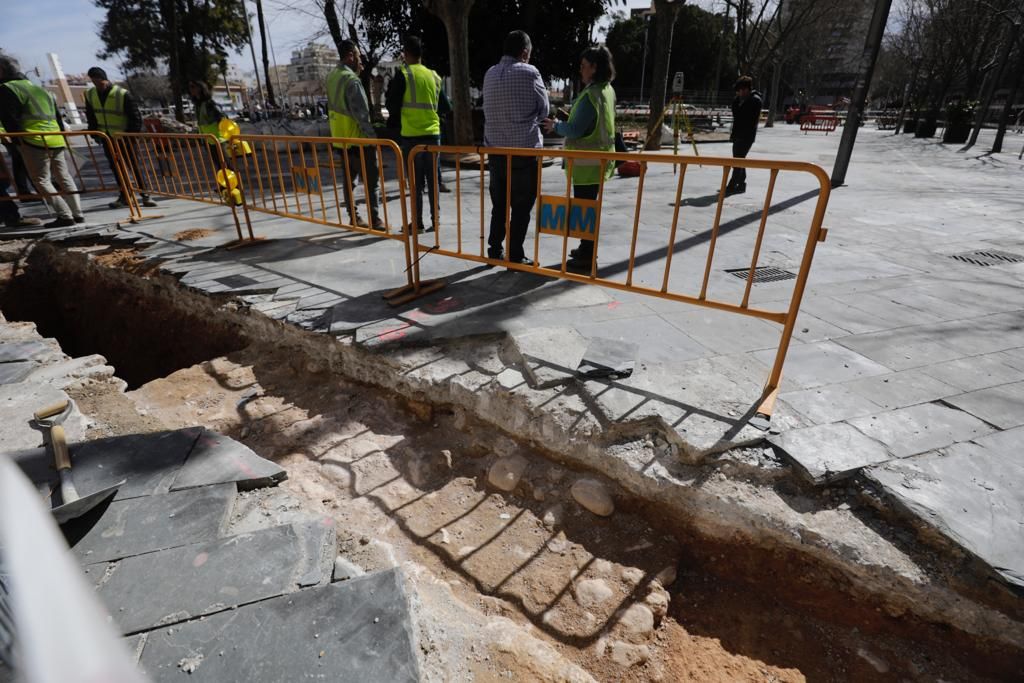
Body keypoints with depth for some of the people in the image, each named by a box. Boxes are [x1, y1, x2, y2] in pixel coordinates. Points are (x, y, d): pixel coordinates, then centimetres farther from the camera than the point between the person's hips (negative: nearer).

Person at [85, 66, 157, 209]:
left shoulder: (123, 94, -14)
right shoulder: (90, 94, 3)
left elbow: (136, 117, -12)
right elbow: (90, 116, 14)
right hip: (107, 138, 5)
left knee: (134, 166, -4)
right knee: (116, 168, 6)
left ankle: (145, 195, 1)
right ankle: (124, 196, 12)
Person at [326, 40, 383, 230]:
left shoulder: (332, 77, 9)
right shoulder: (352, 80, -17)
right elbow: (361, 114, -21)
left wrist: (357, 71, 14)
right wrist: (373, 136, -16)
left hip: (340, 138, 9)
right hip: (358, 140, -8)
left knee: (348, 180, 12)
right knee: (370, 182, -4)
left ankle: (355, 218, 17)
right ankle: (375, 221, -4)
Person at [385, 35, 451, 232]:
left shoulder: (403, 74, -5)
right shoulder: (434, 76, 9)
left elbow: (393, 105, -5)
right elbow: (446, 107, 13)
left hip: (412, 136, -4)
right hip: (433, 134, 4)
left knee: (416, 181, 1)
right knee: (433, 179, 10)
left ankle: (418, 221, 4)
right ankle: (435, 218, 12)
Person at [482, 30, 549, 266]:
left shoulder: (490, 74, 7)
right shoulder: (529, 72, -7)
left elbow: (492, 109, 12)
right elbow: (543, 110, 0)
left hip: (495, 149, 5)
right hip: (524, 151, -5)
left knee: (499, 204, 14)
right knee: (521, 207, 2)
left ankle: (494, 250, 19)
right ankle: (515, 256, 4)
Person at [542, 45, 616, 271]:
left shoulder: (591, 94, -18)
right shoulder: (607, 90, 11)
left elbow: (575, 130, -20)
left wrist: (556, 125, -3)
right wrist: (564, 123, 16)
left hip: (587, 161, -10)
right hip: (599, 157, 10)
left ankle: (587, 257, 3)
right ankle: (587, 249, 29)